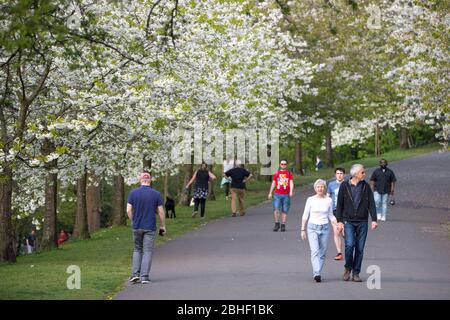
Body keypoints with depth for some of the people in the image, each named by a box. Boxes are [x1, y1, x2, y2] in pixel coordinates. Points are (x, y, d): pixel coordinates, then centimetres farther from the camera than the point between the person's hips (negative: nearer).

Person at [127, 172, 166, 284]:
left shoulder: (133, 193, -4)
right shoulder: (156, 194, -5)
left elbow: (128, 210, -3)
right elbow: (161, 212, -3)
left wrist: (133, 221, 13)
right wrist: (163, 226, 9)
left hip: (137, 227, 1)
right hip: (150, 227, -1)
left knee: (137, 250, 16)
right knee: (148, 251, 4)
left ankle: (135, 274, 6)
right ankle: (144, 276, -3)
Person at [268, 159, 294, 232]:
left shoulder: (289, 173, 7)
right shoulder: (276, 173, 11)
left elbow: (291, 182, -1)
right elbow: (273, 183, 16)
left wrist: (291, 191, -17)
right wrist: (270, 193, 12)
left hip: (286, 195, 0)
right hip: (277, 194, 0)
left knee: (284, 211, 3)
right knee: (276, 209, -13)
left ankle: (283, 225, 10)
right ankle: (277, 223, -1)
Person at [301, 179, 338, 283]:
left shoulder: (329, 200, 5)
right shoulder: (311, 200, 0)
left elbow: (330, 216, 13)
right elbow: (305, 216, 5)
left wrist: (337, 223, -3)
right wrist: (302, 229, 2)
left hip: (325, 228, 3)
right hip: (313, 228, -3)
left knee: (322, 253, 5)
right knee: (315, 252, -16)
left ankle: (317, 274, 15)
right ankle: (317, 274, -27)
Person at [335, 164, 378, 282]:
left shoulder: (366, 186, 6)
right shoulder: (344, 186, 1)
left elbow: (371, 204, 3)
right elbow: (339, 204, 3)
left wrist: (374, 219, -7)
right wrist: (339, 221, -3)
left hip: (362, 222, 2)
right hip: (348, 221, -2)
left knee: (360, 248, 1)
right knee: (350, 244, -18)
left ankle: (356, 273, 11)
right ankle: (348, 268, 4)